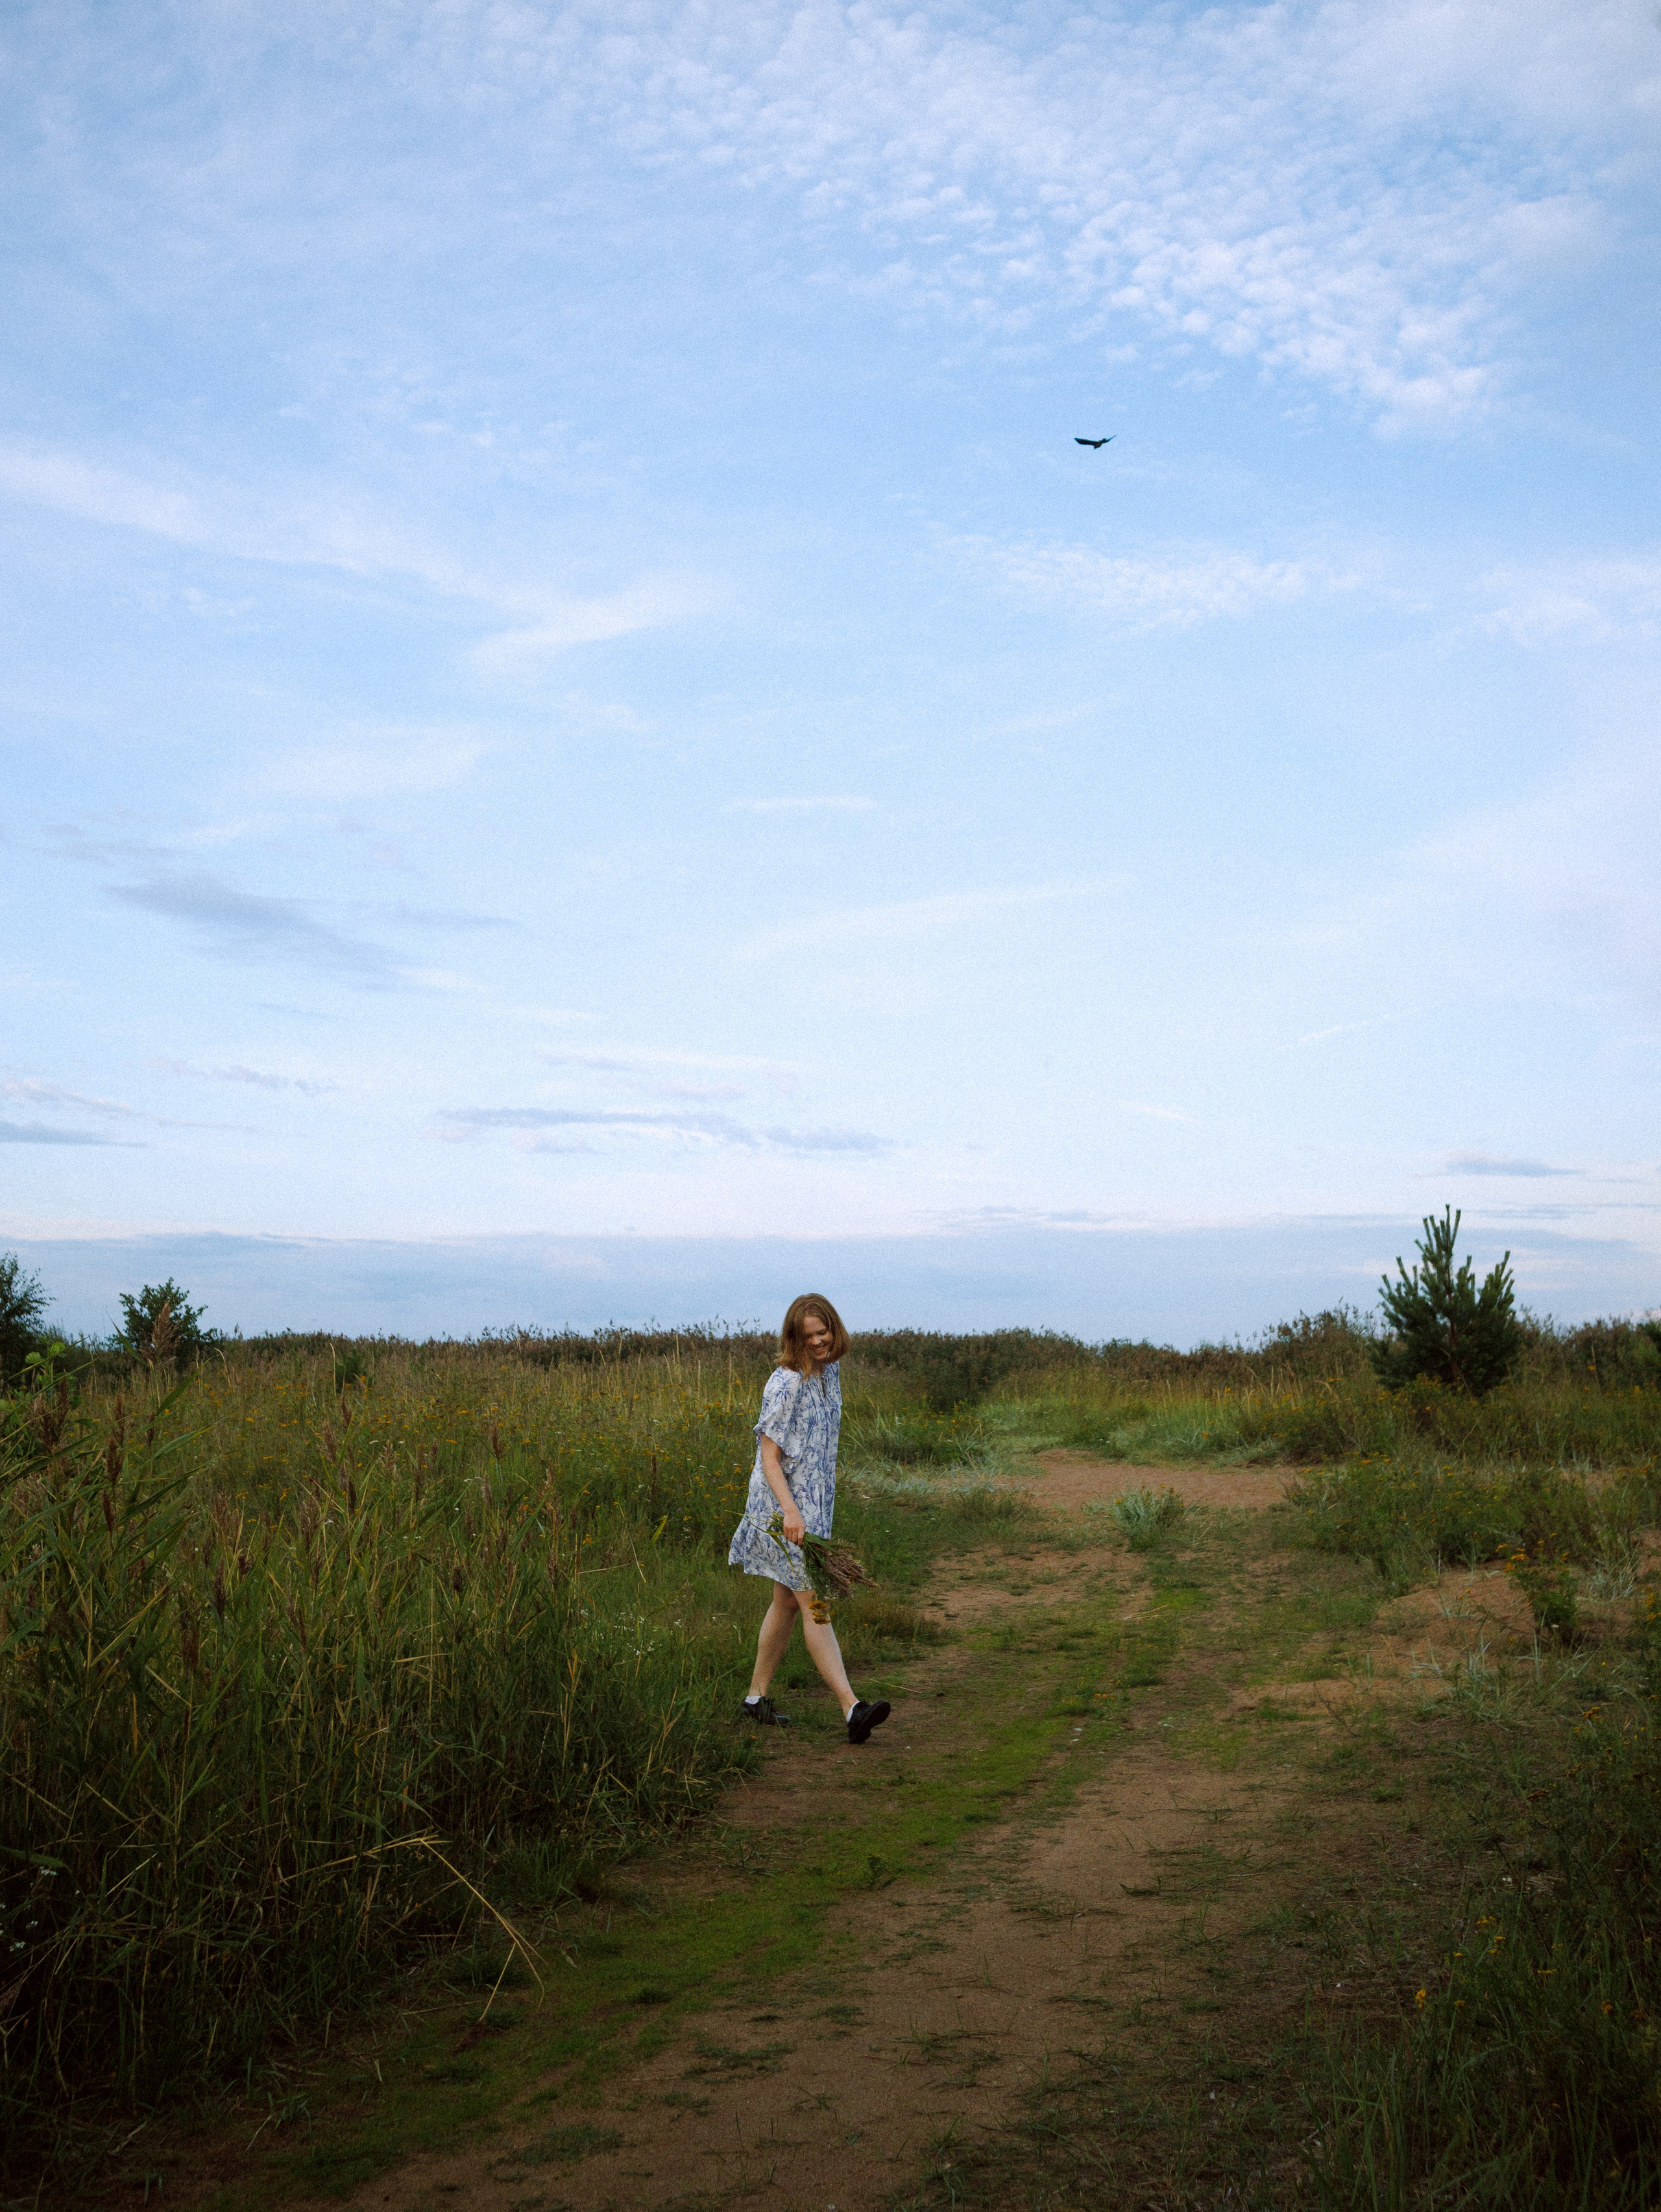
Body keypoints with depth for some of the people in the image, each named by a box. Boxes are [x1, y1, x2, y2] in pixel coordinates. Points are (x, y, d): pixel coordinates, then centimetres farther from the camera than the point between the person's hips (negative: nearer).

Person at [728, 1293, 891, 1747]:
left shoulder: (831, 1370, 9)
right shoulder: (786, 1383, -16)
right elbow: (768, 1453, -18)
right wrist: (790, 1511, -29)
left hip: (816, 1502, 9)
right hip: (784, 1505, -9)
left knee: (787, 1603, 14)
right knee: (813, 1605, -12)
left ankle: (757, 1696, 24)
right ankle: (852, 1709, -18)